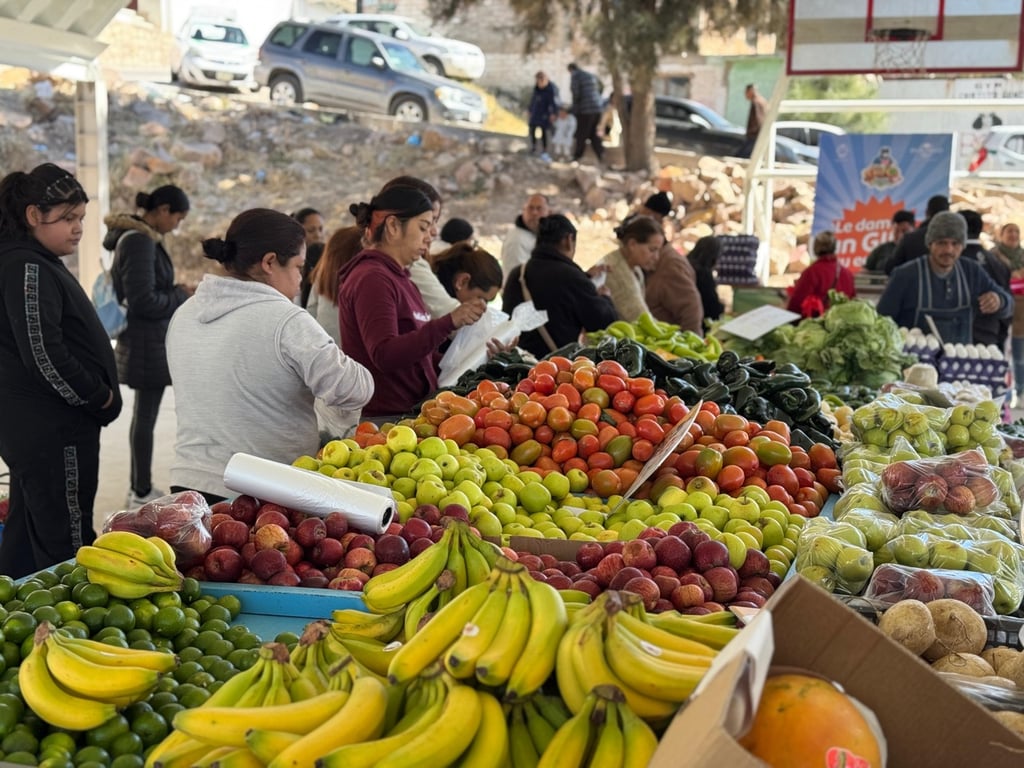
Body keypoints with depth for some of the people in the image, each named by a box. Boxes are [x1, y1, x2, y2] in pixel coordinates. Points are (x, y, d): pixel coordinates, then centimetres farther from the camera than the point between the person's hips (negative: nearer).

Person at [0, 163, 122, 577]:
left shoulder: (39, 264, 15)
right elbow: (45, 356, -22)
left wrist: (98, 397, 10)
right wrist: (100, 398, -10)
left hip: (35, 429, 10)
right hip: (51, 433, -10)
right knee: (66, 543, -5)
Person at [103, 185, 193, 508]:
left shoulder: (140, 237, 12)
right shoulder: (139, 241, -19)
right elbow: (143, 301, -23)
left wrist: (176, 291, 6)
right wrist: (181, 296, -10)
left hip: (146, 341, 10)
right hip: (148, 344, -10)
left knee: (144, 414, 17)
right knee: (146, 416, -1)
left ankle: (140, 488, 28)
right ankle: (142, 493, 9)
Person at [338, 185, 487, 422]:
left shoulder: (399, 278, 18)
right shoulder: (371, 278, -13)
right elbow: (384, 355, -26)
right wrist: (449, 322, -33)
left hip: (409, 413, 9)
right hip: (382, 418, -9)